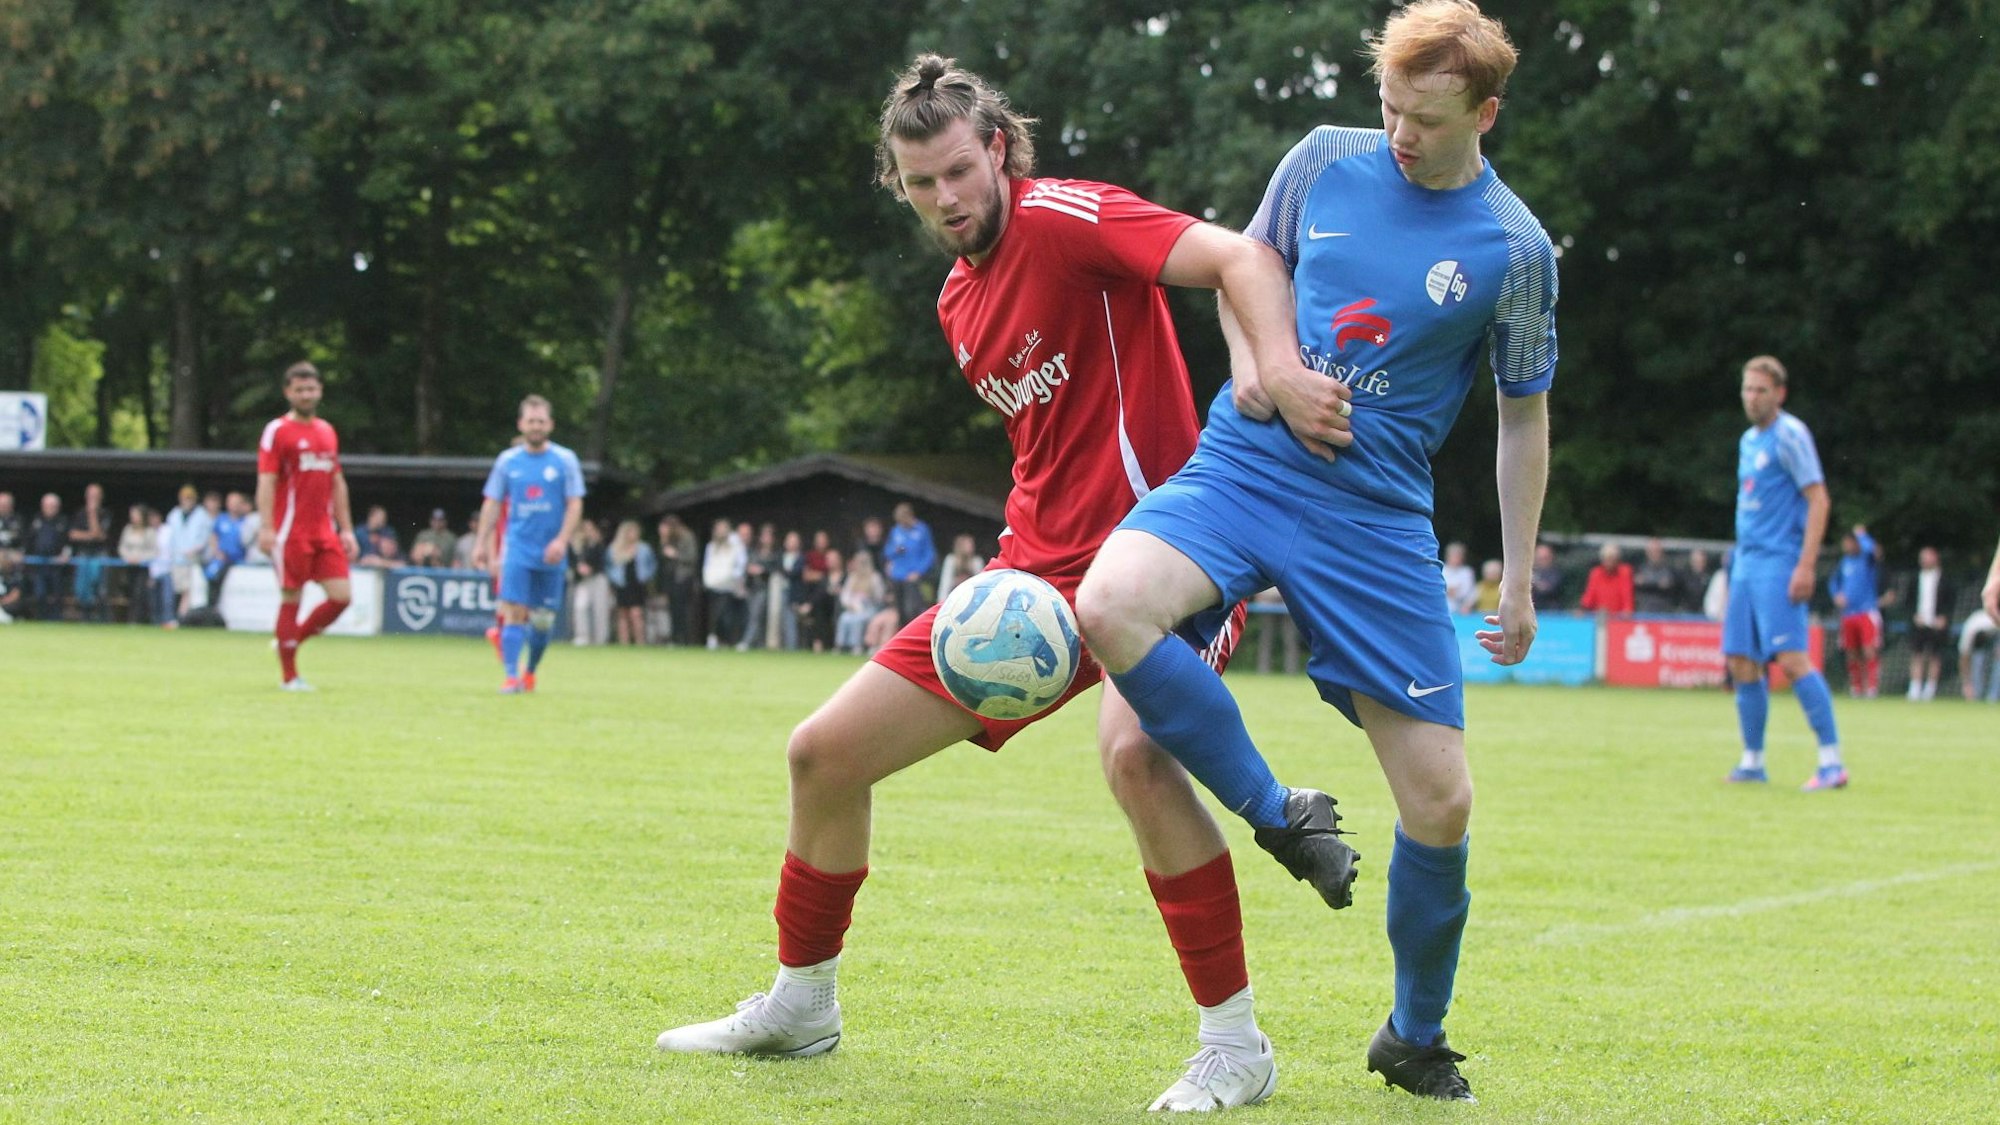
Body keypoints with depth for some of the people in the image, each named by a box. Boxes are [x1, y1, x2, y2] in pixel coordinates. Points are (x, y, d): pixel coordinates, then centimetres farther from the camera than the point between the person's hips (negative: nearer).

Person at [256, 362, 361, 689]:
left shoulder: (327, 432, 15)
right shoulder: (277, 431, -3)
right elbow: (266, 482, -9)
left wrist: (346, 529, 15)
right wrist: (266, 528, -18)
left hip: (325, 533, 6)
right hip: (291, 534, -6)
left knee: (341, 595, -3)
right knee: (291, 599, -2)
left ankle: (292, 640, 18)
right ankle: (288, 676, 6)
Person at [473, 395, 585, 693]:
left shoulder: (565, 460, 2)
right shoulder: (507, 461, 6)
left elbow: (575, 504, -1)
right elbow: (491, 504, 11)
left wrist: (562, 540, -14)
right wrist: (481, 543, 5)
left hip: (551, 554, 0)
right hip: (517, 549, 0)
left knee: (544, 619, 5)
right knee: (514, 613, -12)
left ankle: (530, 671, 24)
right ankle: (511, 676, -15)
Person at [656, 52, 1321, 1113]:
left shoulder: (1062, 218, -12)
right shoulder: (958, 300, 14)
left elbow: (1240, 258, -23)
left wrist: (1281, 371, -40)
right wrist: (1022, 561, 12)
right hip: (1039, 566, 9)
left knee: (1133, 752, -38)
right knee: (823, 754, 7)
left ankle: (1235, 1043, -24)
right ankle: (798, 1004, 29)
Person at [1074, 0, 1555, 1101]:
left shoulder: (1513, 249, -2)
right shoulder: (1326, 160, 2)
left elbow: (1524, 419, 9)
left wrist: (1517, 580, 9)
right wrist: (1253, 365, 0)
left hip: (1377, 516, -1)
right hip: (1245, 465, 1)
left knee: (1440, 803, -5)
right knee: (1111, 606, -31)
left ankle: (1414, 1036, 21)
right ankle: (1276, 814, -9)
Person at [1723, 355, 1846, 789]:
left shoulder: (1789, 435, -7)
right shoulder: (1749, 440, 18)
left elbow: (1818, 500, -13)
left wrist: (1806, 566, -20)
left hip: (1779, 563, -9)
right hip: (1746, 562, 9)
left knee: (1791, 659, -17)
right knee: (1741, 663, 7)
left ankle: (1832, 761, -17)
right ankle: (1753, 761, 15)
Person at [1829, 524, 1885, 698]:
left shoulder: (1867, 558, -2)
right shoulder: (1845, 561, 13)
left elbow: (1870, 548, -26)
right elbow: (1835, 582, 25)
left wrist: (1861, 534, -7)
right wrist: (1837, 595, 5)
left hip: (1868, 610, -5)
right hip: (1848, 613, 5)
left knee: (1870, 651, -14)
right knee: (1852, 653, 7)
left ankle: (1871, 686, -12)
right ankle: (1856, 687, 15)